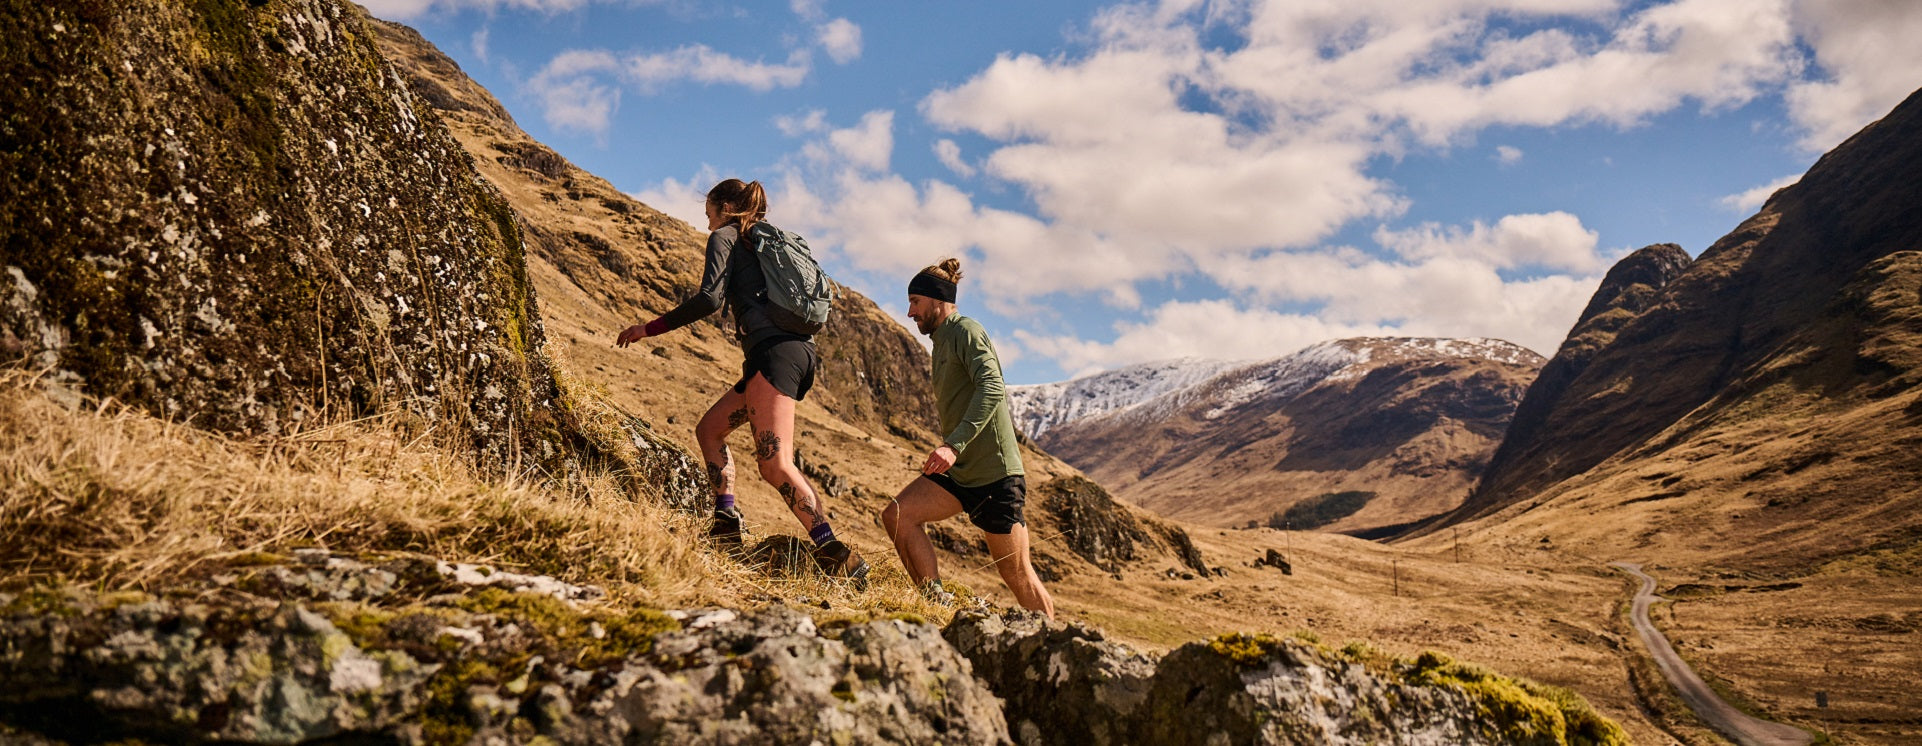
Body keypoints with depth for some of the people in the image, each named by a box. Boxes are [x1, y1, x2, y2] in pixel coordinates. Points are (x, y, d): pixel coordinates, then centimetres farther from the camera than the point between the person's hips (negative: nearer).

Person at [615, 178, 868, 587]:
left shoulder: (726, 236, 7)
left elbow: (710, 297, -8)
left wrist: (651, 328, -1)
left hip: (775, 351, -9)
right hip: (801, 350, 9)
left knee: (775, 464, -17)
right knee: (709, 428, 18)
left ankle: (836, 555, -25)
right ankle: (727, 524, 6)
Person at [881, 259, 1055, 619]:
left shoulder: (966, 330, -9)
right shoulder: (942, 340, 19)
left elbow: (992, 388, -26)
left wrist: (954, 445, -36)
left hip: (994, 471, -9)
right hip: (960, 470, 9)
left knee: (1017, 575, -2)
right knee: (898, 515, -11)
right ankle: (937, 602, -11)